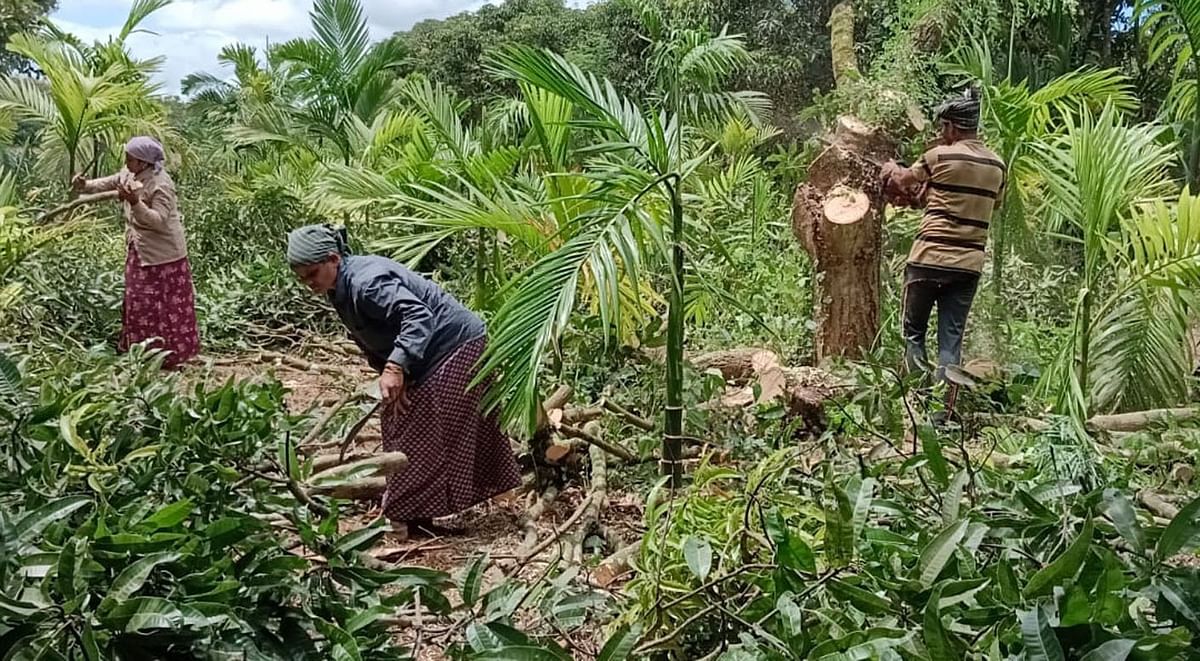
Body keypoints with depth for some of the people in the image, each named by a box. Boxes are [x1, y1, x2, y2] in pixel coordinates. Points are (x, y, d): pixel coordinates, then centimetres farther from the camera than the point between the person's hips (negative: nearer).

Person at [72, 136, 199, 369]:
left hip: (161, 254, -9)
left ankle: (170, 355, 9)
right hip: (139, 250, 9)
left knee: (165, 304, -1)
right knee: (138, 301, 17)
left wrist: (134, 202, -39)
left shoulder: (161, 185, -24)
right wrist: (85, 185, 0)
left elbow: (159, 221, -29)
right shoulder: (129, 174, 1)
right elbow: (108, 183, 17)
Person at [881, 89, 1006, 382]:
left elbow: (902, 181, 9)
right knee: (951, 341, 7)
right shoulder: (998, 166, 7)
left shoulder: (940, 156, -7)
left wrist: (890, 168, 32)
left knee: (914, 333, 10)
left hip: (929, 259, -4)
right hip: (969, 264, 4)